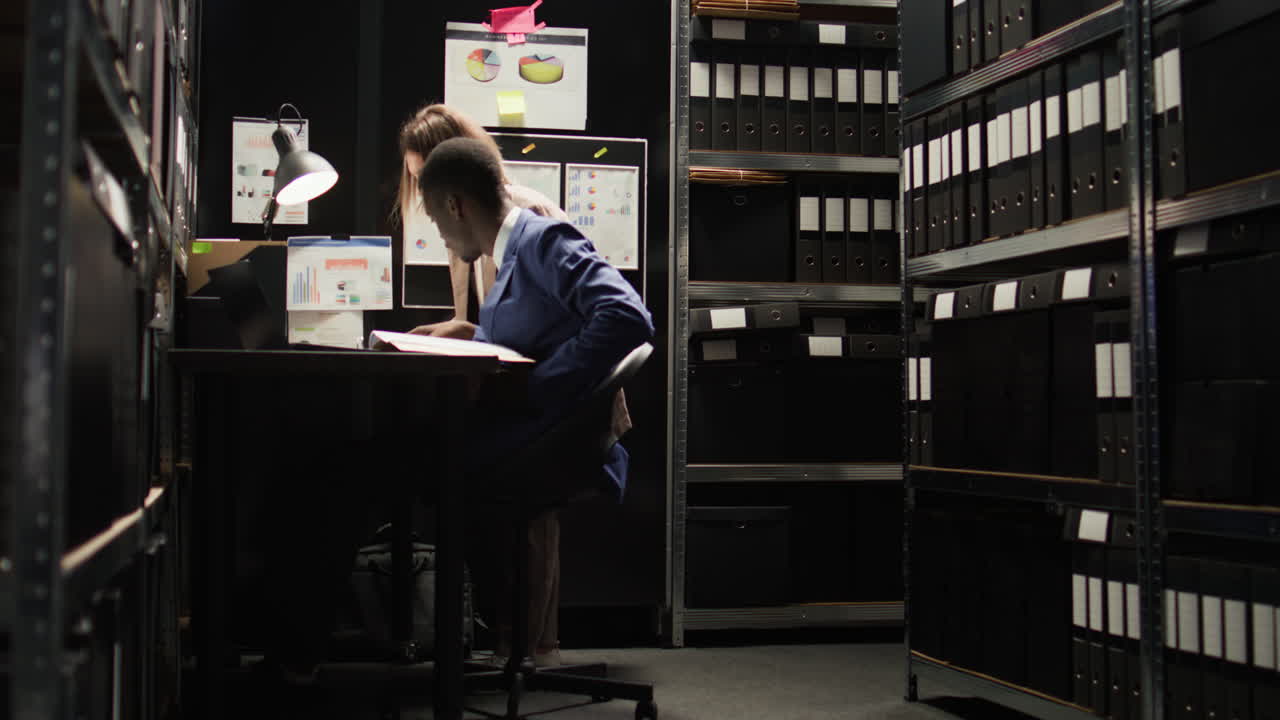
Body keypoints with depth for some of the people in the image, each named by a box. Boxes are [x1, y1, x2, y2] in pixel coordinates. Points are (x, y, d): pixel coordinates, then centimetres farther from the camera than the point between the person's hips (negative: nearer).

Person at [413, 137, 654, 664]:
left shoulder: (545, 241, -9)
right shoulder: (516, 251, 21)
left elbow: (628, 320, -23)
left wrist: (530, 387, -22)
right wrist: (471, 333, 22)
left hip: (551, 439, -10)